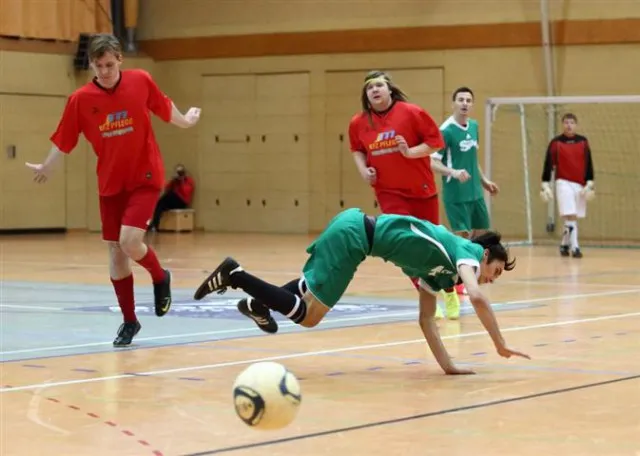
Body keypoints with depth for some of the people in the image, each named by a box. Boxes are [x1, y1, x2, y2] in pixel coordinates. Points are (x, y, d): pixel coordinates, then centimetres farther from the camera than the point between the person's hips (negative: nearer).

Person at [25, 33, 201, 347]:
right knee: (115, 252, 5)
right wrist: (46, 167, 13)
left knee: (129, 241, -19)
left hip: (145, 177, -2)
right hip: (111, 183, 2)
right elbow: (64, 140, 4)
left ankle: (159, 277, 14)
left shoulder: (140, 81, -10)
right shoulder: (80, 99, -9)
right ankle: (129, 320, 21)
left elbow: (164, 107, 10)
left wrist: (185, 121, 24)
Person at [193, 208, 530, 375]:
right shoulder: (466, 252, -1)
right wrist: (501, 346, -13)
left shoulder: (437, 273, 21)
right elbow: (477, 298, -19)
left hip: (353, 231, 9)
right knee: (307, 316, -8)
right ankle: (235, 274, -6)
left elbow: (426, 320, 21)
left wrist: (448, 366, 13)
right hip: (353, 231, -9)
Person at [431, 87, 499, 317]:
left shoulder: (474, 126, 9)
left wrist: (484, 180, 24)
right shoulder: (446, 130, -14)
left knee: (481, 235, 12)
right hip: (455, 194, -8)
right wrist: (453, 172, -35)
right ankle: (451, 289, -4)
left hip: (475, 193, 8)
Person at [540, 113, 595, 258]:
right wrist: (545, 185, -3)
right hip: (563, 182, -3)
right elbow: (548, 164, 1)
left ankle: (564, 244, 27)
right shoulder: (555, 143, -1)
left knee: (573, 217, 9)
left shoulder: (583, 142, 6)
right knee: (570, 216, -15)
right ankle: (574, 247, -17)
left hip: (580, 184, 3)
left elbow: (589, 164, 7)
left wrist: (590, 183, 0)